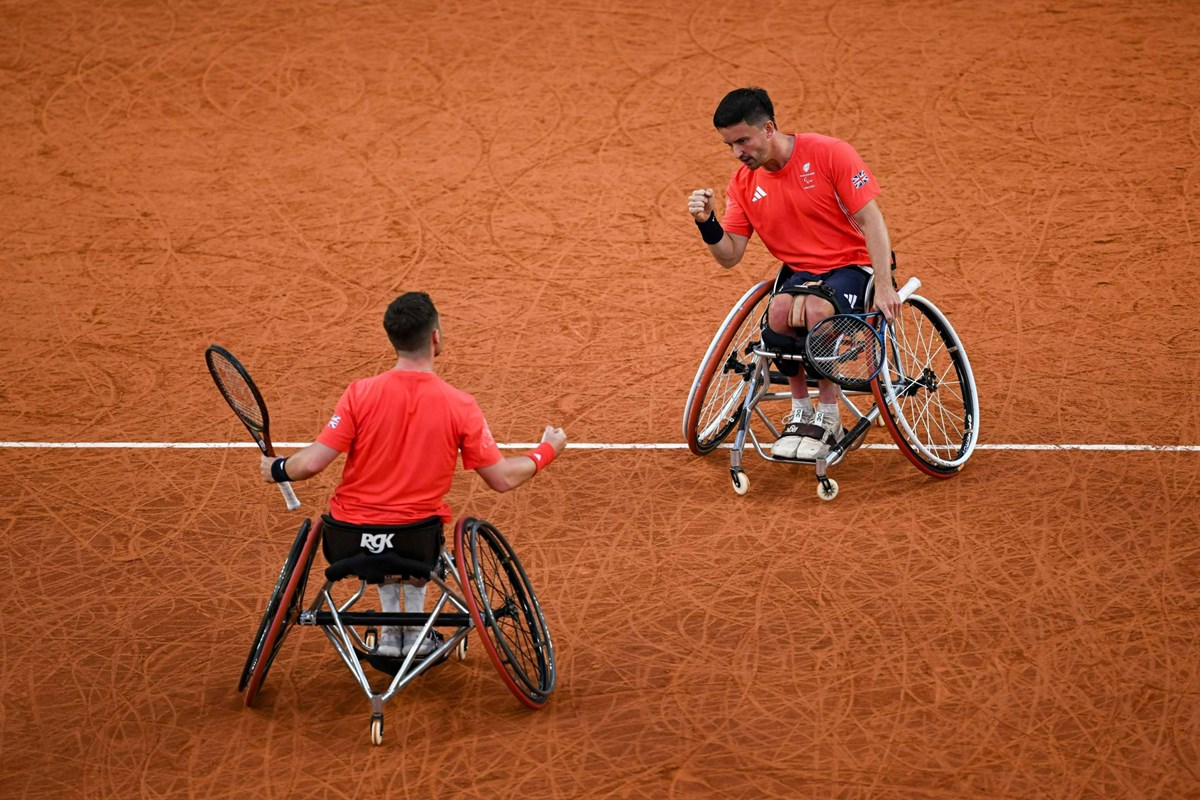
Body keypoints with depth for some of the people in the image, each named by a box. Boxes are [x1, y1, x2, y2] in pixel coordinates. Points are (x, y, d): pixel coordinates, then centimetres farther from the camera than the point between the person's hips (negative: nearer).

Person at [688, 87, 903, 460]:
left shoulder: (829, 153, -14)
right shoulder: (743, 184, 1)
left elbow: (871, 220, -14)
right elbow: (729, 256, 3)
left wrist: (884, 288, -21)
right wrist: (707, 223, -17)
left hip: (851, 265, -4)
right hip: (799, 271, 4)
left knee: (816, 311, -36)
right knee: (780, 311, -31)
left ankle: (828, 418, -16)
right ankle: (800, 411, -8)